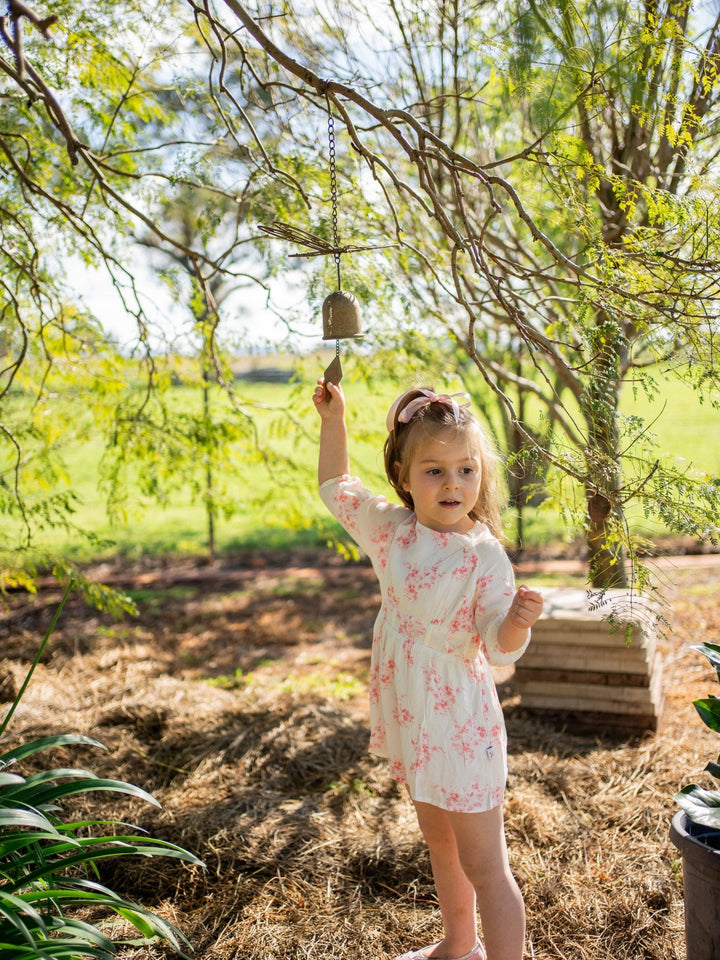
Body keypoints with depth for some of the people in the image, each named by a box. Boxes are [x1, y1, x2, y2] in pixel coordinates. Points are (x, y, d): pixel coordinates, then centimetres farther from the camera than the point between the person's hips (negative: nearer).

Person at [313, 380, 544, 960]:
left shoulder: (485, 555, -19)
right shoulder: (390, 529, -3)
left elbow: (500, 648, -21)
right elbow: (337, 488, 13)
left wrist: (518, 620, -42)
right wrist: (334, 420, 7)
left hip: (461, 726, -7)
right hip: (410, 718, 7)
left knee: (483, 867, 4)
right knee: (440, 844, 26)